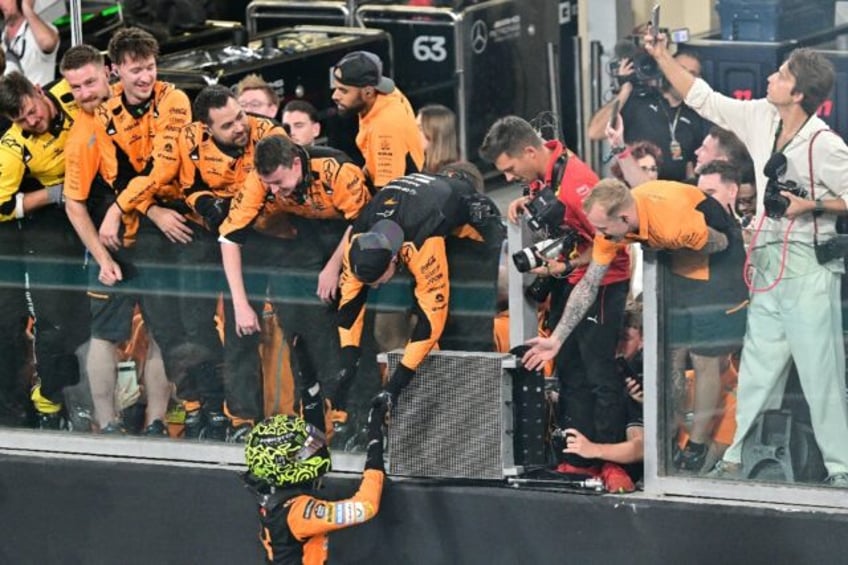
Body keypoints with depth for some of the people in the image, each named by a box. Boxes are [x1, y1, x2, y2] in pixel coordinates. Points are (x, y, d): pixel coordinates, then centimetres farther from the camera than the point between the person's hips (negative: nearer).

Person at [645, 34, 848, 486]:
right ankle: (736, 457, 18)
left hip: (808, 266, -7)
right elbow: (702, 99, 15)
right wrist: (662, 58, 12)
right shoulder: (760, 119, 5)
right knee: (757, 366, 12)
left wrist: (810, 204, -18)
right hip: (769, 261, 7)